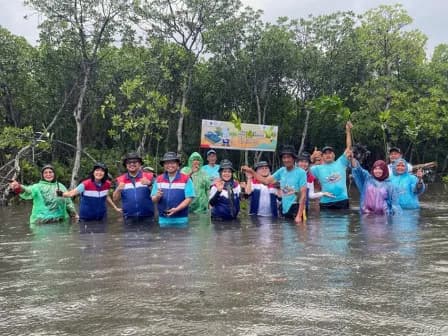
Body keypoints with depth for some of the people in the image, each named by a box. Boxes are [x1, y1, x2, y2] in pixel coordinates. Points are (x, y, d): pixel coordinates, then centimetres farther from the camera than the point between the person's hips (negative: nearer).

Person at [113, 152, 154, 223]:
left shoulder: (148, 176, 1)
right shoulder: (121, 180, 7)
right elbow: (115, 199, 7)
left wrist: (149, 184, -22)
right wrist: (118, 189, -14)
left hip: (147, 217, -1)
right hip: (129, 218, 1)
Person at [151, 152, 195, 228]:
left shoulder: (186, 179, -3)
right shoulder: (159, 179, 7)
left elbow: (189, 198, -7)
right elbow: (153, 200, 7)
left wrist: (176, 209, -20)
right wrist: (157, 196, -16)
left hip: (180, 220, -3)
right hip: (163, 220, 3)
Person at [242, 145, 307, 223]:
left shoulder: (301, 172, -11)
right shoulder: (281, 171, 7)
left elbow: (303, 195, -14)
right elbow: (266, 181, 9)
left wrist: (299, 215, -20)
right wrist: (251, 171, 0)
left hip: (296, 208, -6)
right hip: (284, 209, 6)